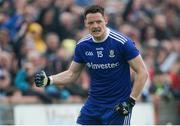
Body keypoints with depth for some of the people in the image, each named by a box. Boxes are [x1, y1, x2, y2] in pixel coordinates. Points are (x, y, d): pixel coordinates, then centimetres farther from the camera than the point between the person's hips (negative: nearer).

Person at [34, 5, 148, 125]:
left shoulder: (122, 42, -16)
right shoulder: (82, 46, 0)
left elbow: (142, 72, -12)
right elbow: (72, 74, 12)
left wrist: (130, 101, -16)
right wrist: (48, 80, -4)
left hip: (118, 106, -5)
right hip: (93, 104, 5)